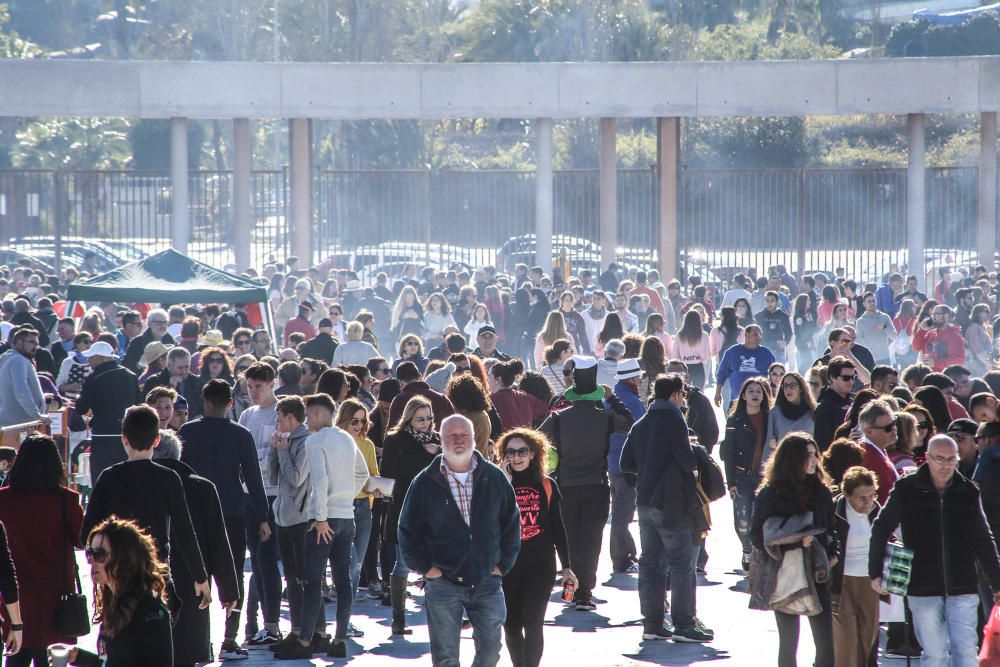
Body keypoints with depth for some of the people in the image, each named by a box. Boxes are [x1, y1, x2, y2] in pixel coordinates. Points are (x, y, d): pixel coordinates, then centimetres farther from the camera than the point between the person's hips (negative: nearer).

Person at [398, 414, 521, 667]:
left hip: (487, 580, 1)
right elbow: (408, 530, 5)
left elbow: (512, 522, 12)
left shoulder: (494, 478, 4)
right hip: (443, 583, -1)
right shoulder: (425, 483, 0)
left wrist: (503, 564, 4)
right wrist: (425, 567, -3)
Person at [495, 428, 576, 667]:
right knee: (511, 625, 8)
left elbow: (557, 528, 10)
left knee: (532, 624, -9)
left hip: (541, 566, -1)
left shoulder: (546, 485, 4)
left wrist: (567, 567, 9)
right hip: (507, 565, 1)